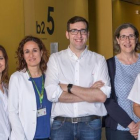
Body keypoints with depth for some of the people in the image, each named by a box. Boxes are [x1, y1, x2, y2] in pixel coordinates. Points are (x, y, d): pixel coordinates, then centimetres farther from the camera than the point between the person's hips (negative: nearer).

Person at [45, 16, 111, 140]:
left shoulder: (99, 60, 1)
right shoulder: (55, 59, 1)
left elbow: (102, 96, -10)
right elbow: (52, 94, -11)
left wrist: (68, 87, -10)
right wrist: (90, 94, -11)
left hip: (91, 124, 1)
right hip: (61, 124, 0)